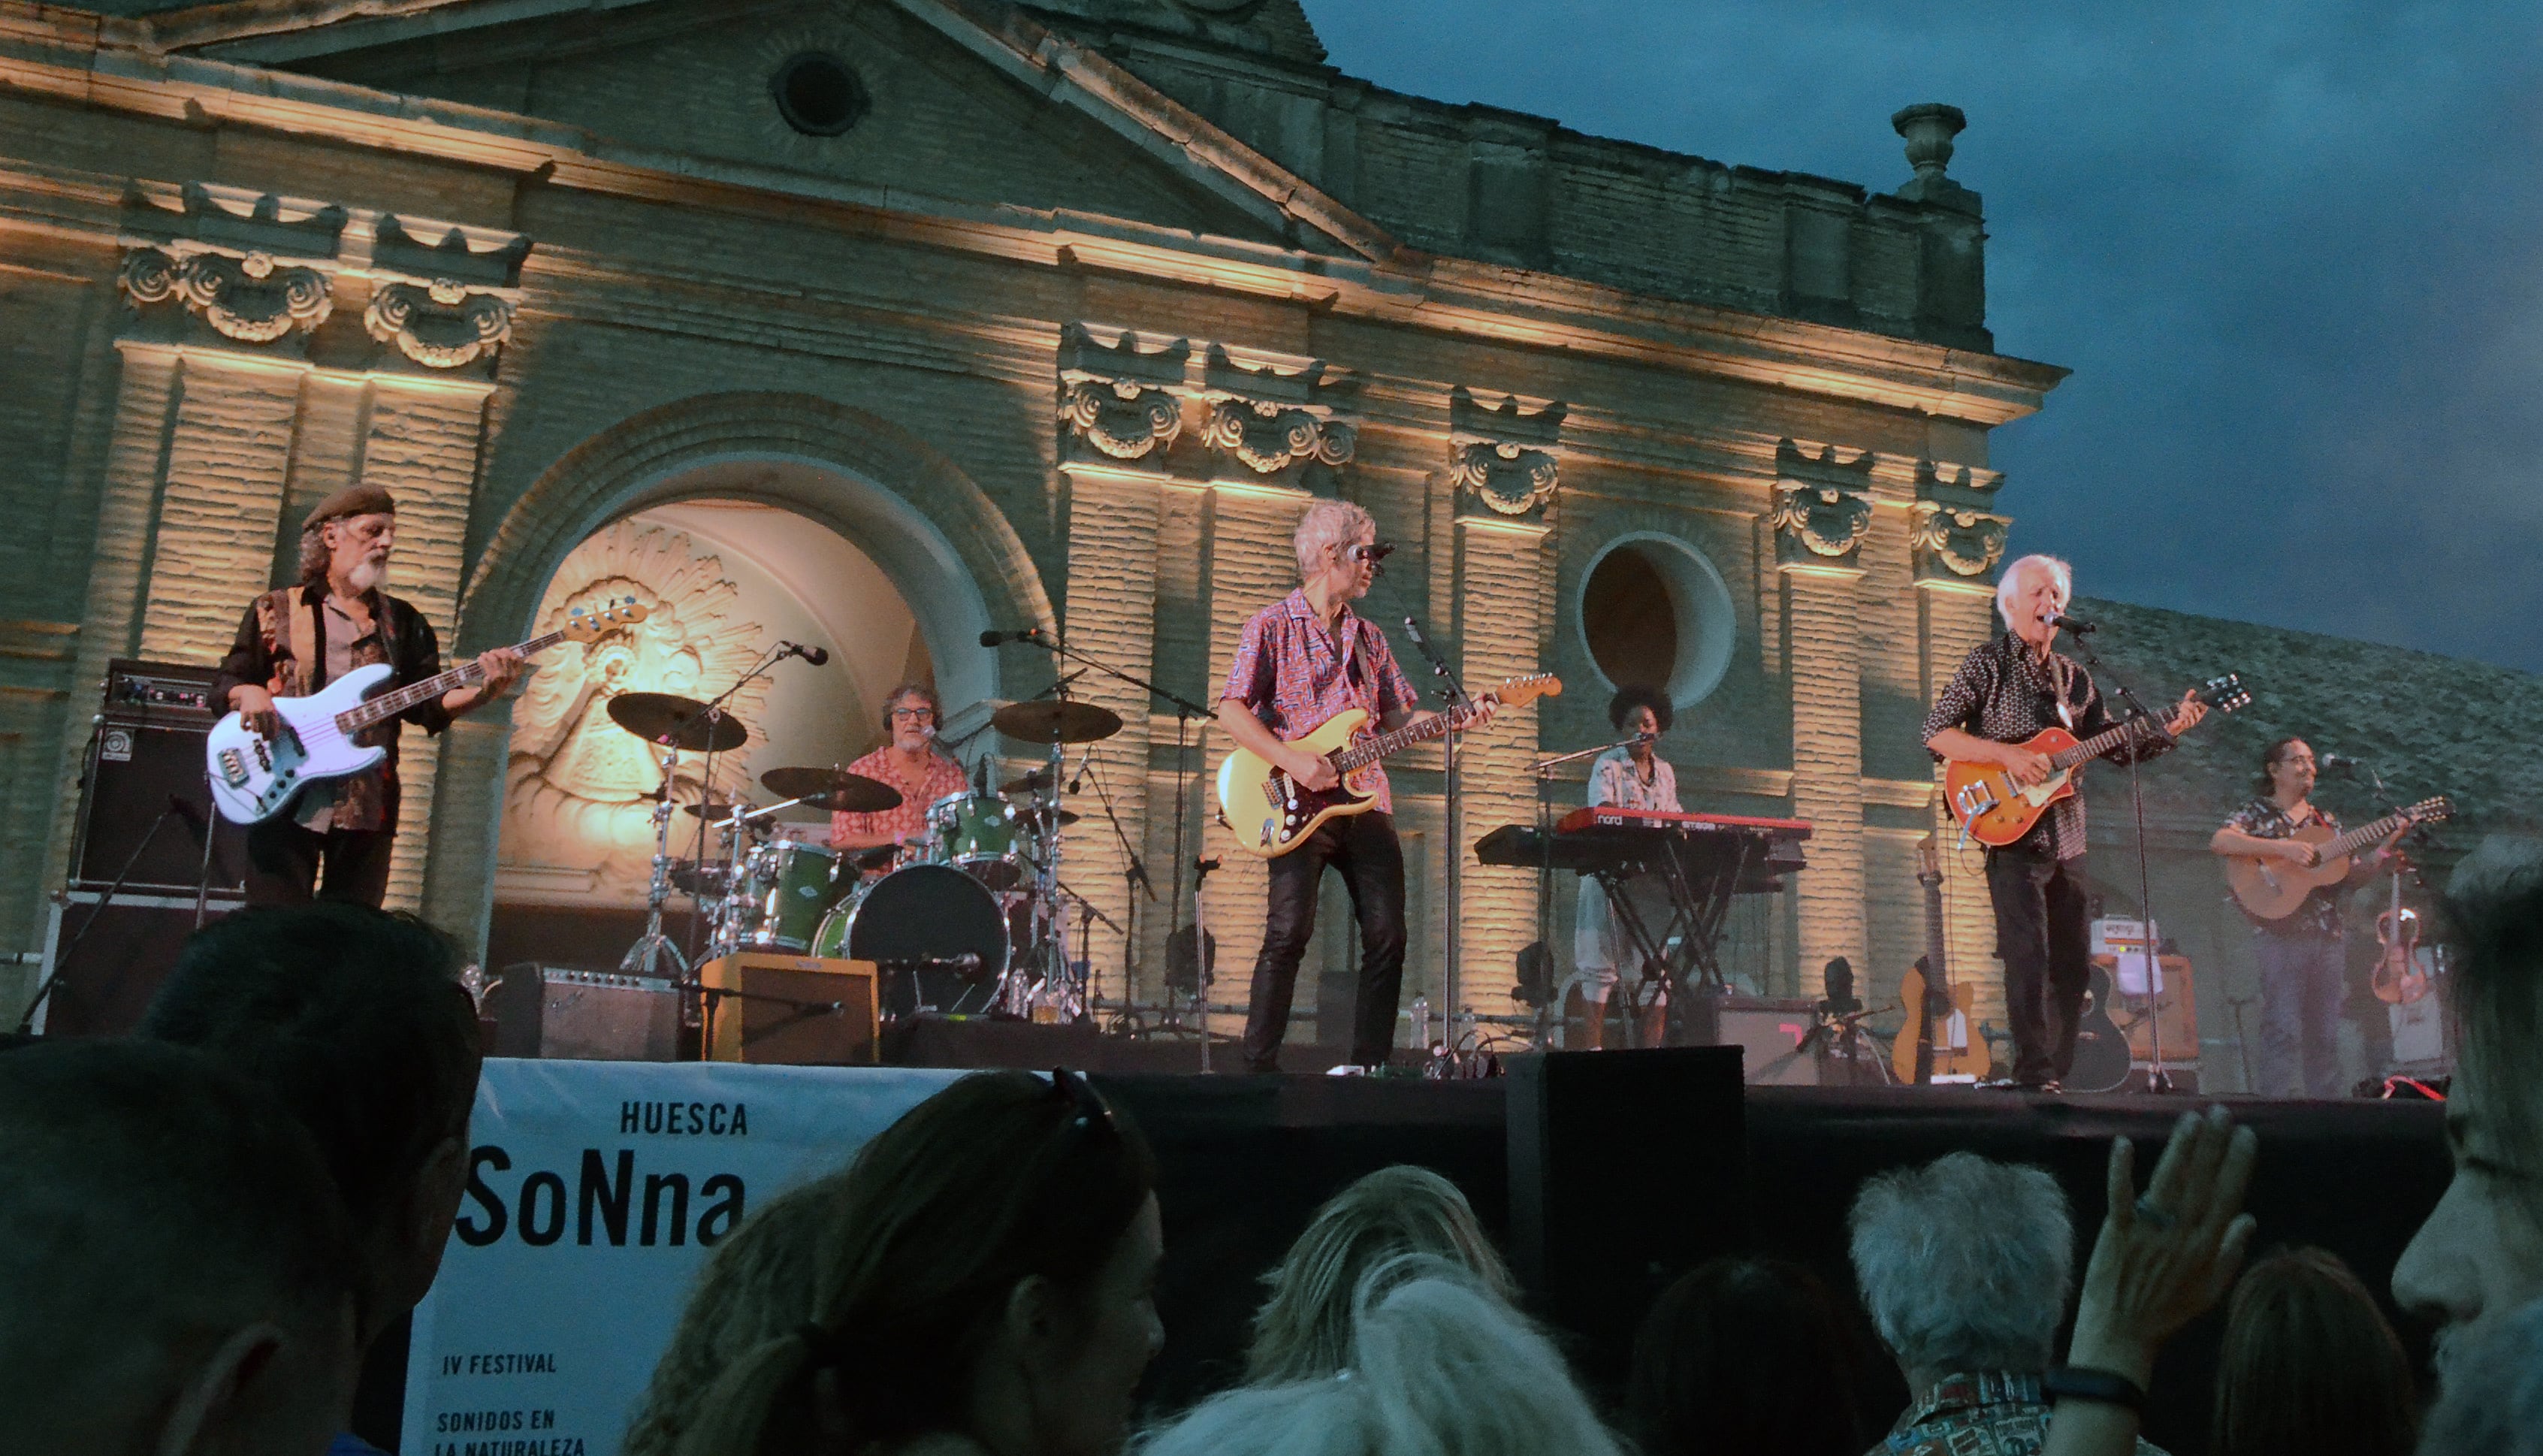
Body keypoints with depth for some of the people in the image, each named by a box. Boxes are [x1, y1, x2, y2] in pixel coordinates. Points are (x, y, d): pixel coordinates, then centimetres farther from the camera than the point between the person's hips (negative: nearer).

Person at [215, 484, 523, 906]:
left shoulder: (403, 620, 14)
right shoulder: (275, 610, 10)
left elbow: (428, 705, 6)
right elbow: (224, 682, 11)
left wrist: (484, 691, -14)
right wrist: (248, 693, -13)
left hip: (368, 806, 2)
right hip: (284, 799, -2)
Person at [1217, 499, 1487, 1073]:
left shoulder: (1369, 637, 19)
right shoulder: (1273, 626, 0)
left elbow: (1399, 715, 19)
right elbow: (1231, 711, -7)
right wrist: (1291, 761, -18)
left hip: (1365, 801, 6)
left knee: (1387, 936, 0)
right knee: (1289, 931, -14)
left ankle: (1368, 1064, 11)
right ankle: (1259, 1065, -4)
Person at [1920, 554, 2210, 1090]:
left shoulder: (2074, 676, 17)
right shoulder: (1988, 663, -1)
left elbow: (2116, 745, 17)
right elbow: (1936, 733, -9)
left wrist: (2169, 730, 1)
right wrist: (2007, 755, -19)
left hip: (2067, 842, 7)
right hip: (2013, 835, -6)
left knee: (2073, 964, 7)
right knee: (2029, 956, -14)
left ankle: (2058, 1076, 16)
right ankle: (2035, 1078, -11)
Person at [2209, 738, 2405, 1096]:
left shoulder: (2325, 820, 19)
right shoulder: (2257, 814, 2)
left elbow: (2353, 872, 16)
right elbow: (2219, 841, -17)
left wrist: (2385, 850, -1)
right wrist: (2284, 848, -22)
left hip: (2329, 936, 6)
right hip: (2281, 935, -6)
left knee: (2326, 1032, 6)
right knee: (2284, 1029, -11)